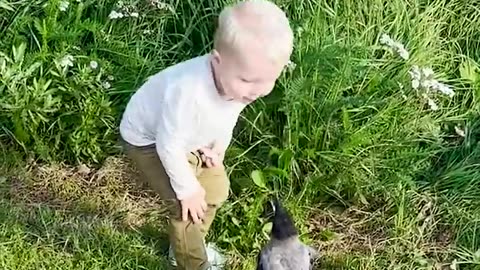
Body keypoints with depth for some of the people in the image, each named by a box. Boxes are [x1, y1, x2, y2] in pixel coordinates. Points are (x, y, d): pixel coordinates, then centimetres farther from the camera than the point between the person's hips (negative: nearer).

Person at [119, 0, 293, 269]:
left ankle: (187, 245, 41)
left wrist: (219, 146, -8)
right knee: (187, 205, -11)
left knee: (217, 189, 16)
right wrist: (187, 188, -20)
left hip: (192, 138, 7)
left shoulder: (237, 81, -24)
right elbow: (169, 147, -32)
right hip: (149, 139, -7)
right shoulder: (188, 93, -47)